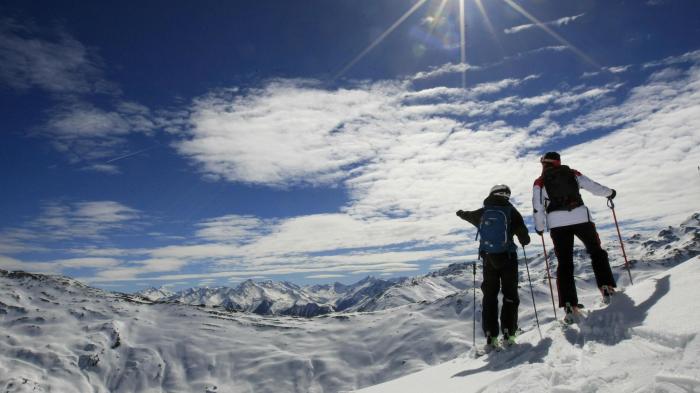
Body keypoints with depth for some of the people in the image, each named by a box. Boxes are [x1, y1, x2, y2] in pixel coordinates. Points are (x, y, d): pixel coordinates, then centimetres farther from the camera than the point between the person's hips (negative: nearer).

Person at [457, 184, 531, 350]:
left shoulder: (482, 212, 3)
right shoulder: (511, 211, -6)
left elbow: (469, 216, 26)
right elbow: (524, 238, -6)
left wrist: (461, 213, 49)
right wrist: (524, 240, 19)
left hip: (488, 259, 2)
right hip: (508, 258, -2)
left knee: (489, 296, 9)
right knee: (510, 295, 10)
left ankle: (490, 336, 6)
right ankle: (508, 333, 7)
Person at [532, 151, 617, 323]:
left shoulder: (539, 182, 8)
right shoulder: (572, 174, 12)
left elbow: (538, 208, 3)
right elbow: (593, 187, 17)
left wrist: (540, 227, 14)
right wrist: (609, 192, 36)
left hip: (557, 223, 0)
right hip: (580, 217, 1)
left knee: (564, 263, 4)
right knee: (596, 252, 21)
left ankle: (569, 304, -4)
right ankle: (606, 287, 8)